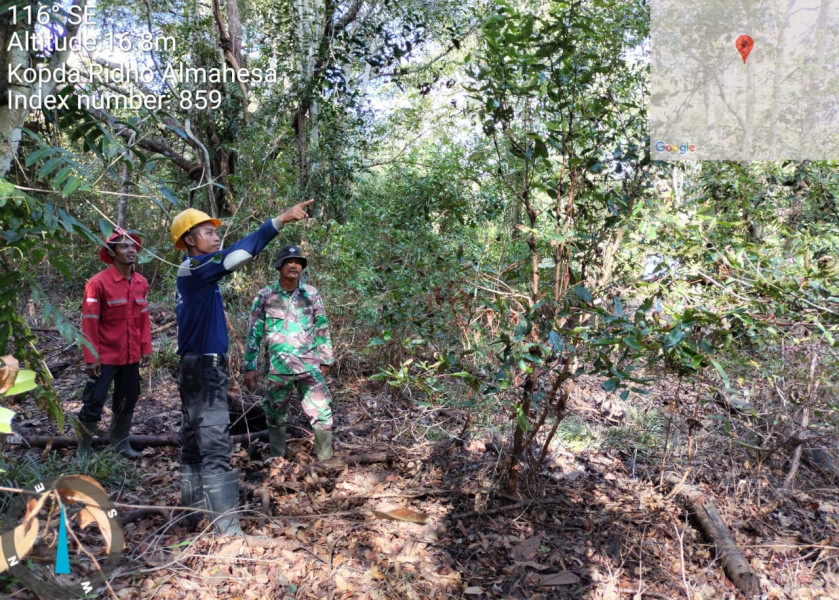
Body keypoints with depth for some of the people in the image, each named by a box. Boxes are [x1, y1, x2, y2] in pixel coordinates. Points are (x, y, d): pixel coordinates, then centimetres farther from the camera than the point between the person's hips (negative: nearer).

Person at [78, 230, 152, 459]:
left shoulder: (141, 283, 2)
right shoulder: (98, 282, -14)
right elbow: (89, 323, -13)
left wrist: (146, 348, 7)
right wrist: (91, 357, -14)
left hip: (131, 357, 6)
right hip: (105, 357, -5)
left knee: (127, 402, 17)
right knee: (93, 404, 2)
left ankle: (120, 442, 34)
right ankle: (83, 450, 17)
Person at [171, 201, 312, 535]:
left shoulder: (191, 272, 15)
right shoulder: (195, 267, -15)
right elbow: (239, 254, -26)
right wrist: (280, 220, -30)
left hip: (197, 367, 10)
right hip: (204, 369, -10)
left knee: (194, 443, 16)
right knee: (215, 447, -9)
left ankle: (194, 512, 28)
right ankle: (227, 529, -6)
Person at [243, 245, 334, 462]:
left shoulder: (311, 294, 4)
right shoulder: (265, 296, -1)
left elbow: (322, 329, 10)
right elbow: (254, 333, 2)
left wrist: (325, 360, 9)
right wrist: (249, 367, 0)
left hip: (310, 365, 1)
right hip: (278, 367, 0)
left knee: (322, 412, -3)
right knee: (275, 416, 10)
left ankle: (326, 459, 10)